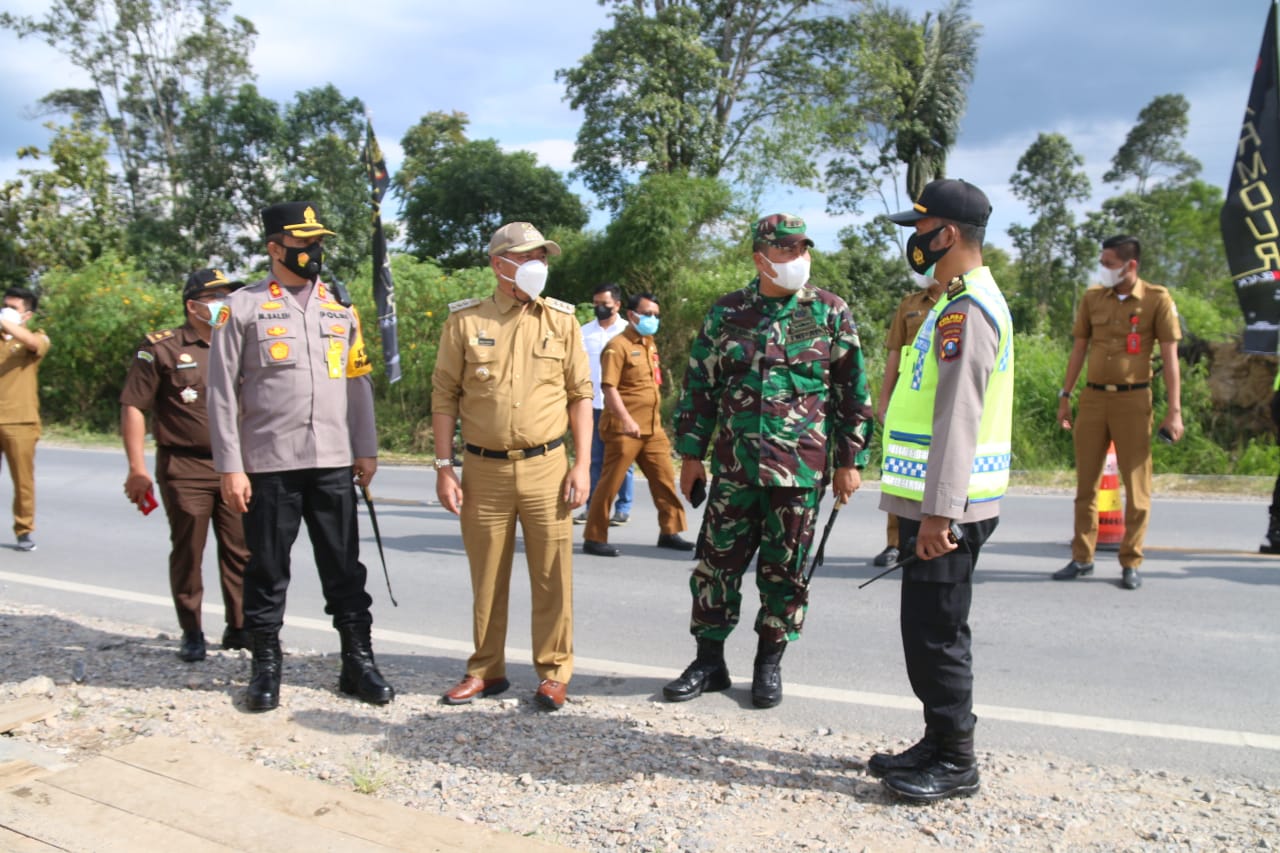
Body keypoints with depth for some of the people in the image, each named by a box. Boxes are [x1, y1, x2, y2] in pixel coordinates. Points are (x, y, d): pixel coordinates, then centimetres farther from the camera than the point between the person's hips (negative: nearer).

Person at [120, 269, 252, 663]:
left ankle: (238, 627, 18)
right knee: (188, 552, 4)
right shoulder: (161, 348, -3)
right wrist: (137, 468, -11)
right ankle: (191, 634, 17)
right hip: (185, 469, -4)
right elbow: (133, 407, -5)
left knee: (240, 551, 6)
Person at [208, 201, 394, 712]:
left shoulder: (341, 307, 12)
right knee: (267, 570, 7)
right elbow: (221, 392, -2)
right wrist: (230, 467, -7)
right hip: (268, 464, -3)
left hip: (334, 462, 3)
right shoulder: (244, 306, 0)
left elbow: (358, 382, 14)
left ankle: (358, 661, 18)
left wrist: (366, 449, 9)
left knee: (345, 568, 8)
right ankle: (266, 668, 22)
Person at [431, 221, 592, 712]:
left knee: (552, 575, 4)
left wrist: (582, 463, -2)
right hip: (484, 470, 0)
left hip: (546, 466, 0)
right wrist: (444, 467, -1)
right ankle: (486, 670, 26)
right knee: (487, 577, 11)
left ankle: (553, 672, 19)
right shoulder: (464, 321, 3)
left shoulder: (560, 320, 4)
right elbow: (445, 396, 4)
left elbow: (580, 394, 5)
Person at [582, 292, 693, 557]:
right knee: (610, 483, -2)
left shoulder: (650, 345, 16)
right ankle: (594, 539, 5)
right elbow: (609, 388, -17)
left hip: (653, 428, 8)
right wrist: (627, 420, -25)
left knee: (665, 479, 8)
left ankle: (670, 532, 18)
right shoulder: (618, 346, -9)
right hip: (624, 429, -8)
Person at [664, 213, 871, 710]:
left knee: (784, 570, 7)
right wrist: (690, 454, 6)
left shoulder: (829, 312, 3)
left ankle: (769, 665, 24)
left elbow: (852, 390, 4)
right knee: (716, 562, 6)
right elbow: (699, 385, 9)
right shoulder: (726, 312, 6)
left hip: (800, 468, -1)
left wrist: (848, 460, 1)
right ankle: (709, 661, 21)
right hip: (733, 466, 2)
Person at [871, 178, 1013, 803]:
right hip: (938, 501, 10)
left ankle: (956, 763, 11)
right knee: (927, 628, 16)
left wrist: (938, 511, -24)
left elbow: (958, 418, -22)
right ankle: (938, 744, 28)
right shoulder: (962, 302, 18)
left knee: (935, 631, -2)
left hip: (948, 507, -10)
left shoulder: (967, 310, -16)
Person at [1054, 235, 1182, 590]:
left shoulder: (1157, 299, -4)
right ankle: (1082, 558, 16)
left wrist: (1175, 410, -10)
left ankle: (1131, 563, 12)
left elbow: (1169, 356, -5)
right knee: (1086, 483, 7)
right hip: (1093, 397, 3)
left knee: (1136, 486, 2)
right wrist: (1065, 397, 10)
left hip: (1133, 400, -3)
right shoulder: (1092, 297, 6)